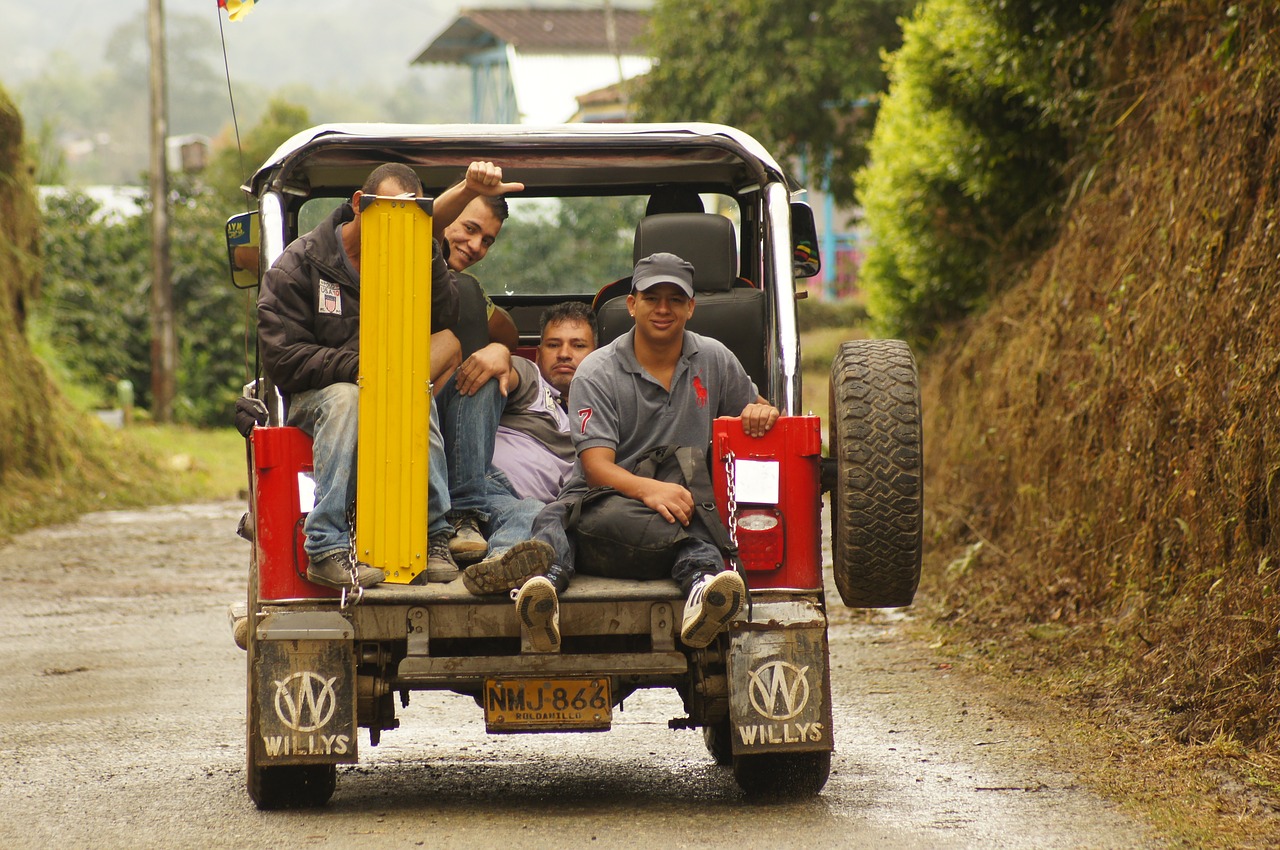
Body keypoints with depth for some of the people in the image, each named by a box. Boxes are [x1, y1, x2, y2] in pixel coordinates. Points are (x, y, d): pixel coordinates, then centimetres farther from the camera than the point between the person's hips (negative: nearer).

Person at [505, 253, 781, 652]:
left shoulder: (714, 359, 12)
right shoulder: (597, 372, 0)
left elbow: (752, 410, 26)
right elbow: (596, 465, -11)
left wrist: (760, 411, -2)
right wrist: (648, 489, -34)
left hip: (680, 500, 2)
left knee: (696, 530, -36)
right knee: (553, 519, -36)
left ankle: (701, 583, -68)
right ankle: (543, 578, -69)